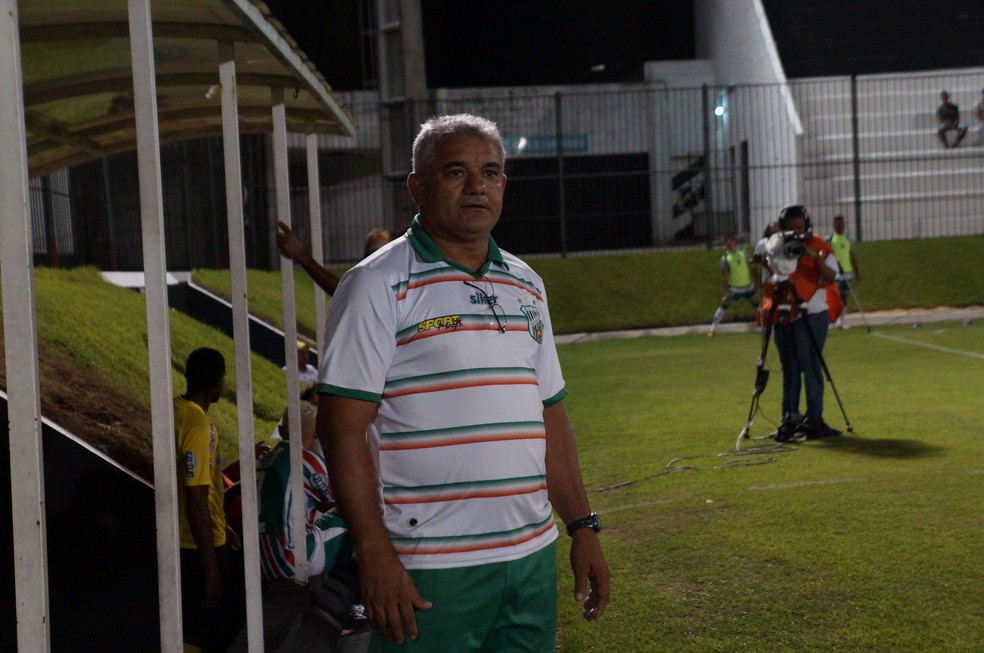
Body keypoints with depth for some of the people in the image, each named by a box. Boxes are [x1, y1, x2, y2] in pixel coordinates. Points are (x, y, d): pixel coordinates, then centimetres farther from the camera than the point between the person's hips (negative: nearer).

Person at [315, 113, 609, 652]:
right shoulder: (378, 285, -6)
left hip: (533, 554, 6)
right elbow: (342, 427, -11)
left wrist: (583, 527, 14)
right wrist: (374, 556, -16)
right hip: (428, 569, -6)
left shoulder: (526, 286, 14)